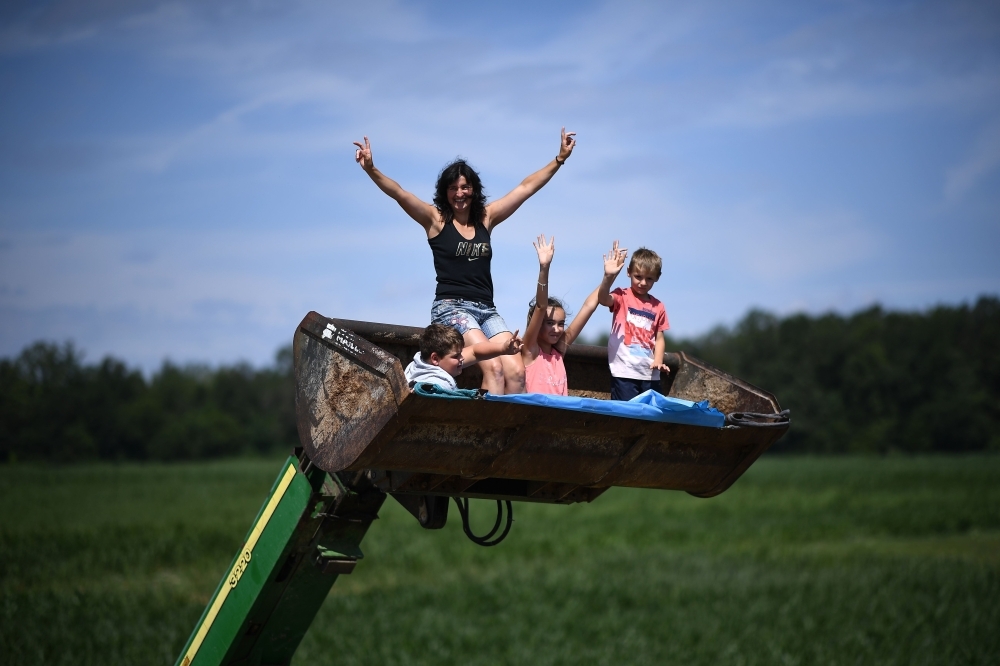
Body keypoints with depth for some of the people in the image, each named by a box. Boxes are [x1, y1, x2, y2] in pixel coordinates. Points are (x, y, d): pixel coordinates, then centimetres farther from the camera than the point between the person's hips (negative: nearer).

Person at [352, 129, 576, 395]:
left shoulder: (486, 217, 14)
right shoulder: (435, 219, 3)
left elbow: (526, 187, 17)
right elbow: (398, 193, -10)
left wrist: (560, 159, 18)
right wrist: (371, 169, -25)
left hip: (486, 310, 5)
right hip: (451, 307, -5)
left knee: (515, 371, -16)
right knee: (493, 367, -26)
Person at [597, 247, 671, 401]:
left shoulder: (658, 307, 11)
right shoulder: (622, 297, 0)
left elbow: (659, 338, 12)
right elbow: (602, 299, -21)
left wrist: (658, 361, -4)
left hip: (649, 374, 4)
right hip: (624, 371, -4)